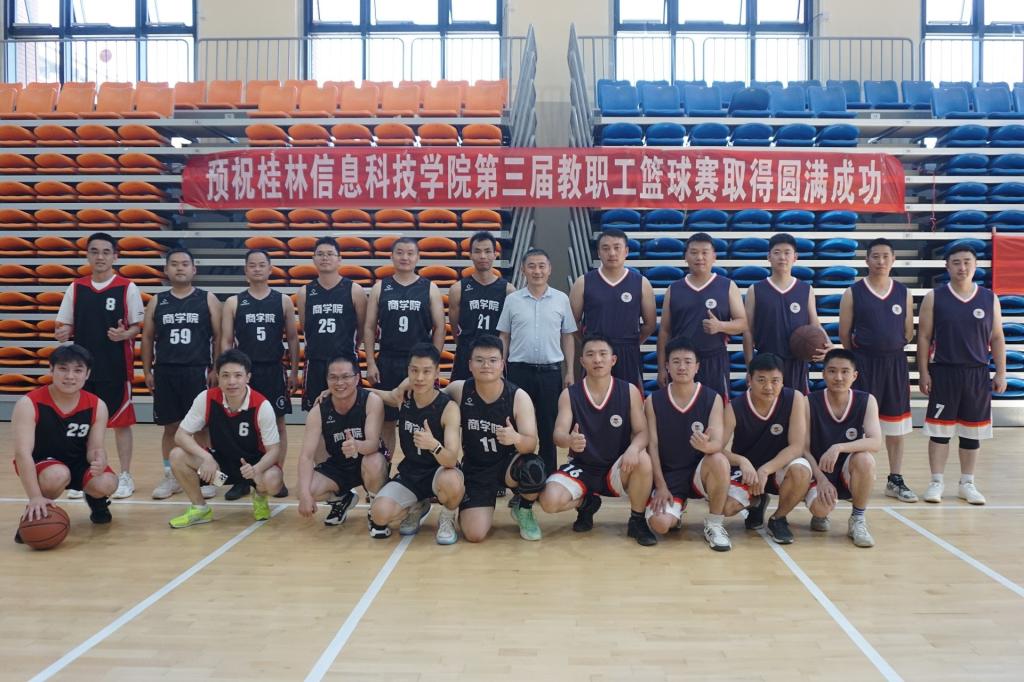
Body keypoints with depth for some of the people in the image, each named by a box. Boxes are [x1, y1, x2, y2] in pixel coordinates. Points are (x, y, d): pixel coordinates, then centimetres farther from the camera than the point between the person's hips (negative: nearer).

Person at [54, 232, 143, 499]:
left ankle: (125, 476, 13)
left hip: (117, 368, -3)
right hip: (83, 366, 4)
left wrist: (124, 334, -22)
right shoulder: (76, 287, 5)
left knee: (121, 421, 3)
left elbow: (138, 327, -2)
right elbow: (66, 325, 11)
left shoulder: (128, 288, -5)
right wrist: (62, 333, -11)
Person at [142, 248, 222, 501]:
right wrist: (147, 371, 6)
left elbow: (219, 336, 1)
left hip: (198, 371, -2)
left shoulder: (207, 299, 2)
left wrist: (216, 369, -5)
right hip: (165, 371, 2)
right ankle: (170, 477, 19)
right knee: (170, 427, 8)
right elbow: (147, 338, 13)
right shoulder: (156, 302, 9)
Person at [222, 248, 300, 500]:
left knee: (278, 423, 4)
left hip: (274, 370, 0)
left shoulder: (283, 300, 4)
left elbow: (293, 338, 6)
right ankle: (242, 478, 16)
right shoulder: (233, 303, 4)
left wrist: (294, 371, 3)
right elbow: (226, 341, 4)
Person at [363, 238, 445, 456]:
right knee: (386, 420, 8)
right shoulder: (380, 287, 5)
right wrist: (370, 363, -2)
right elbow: (369, 327, 6)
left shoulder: (430, 288, 2)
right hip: (387, 363, 1)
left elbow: (439, 328, 2)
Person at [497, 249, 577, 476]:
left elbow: (567, 337, 6)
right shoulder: (512, 300, 3)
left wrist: (570, 371, 2)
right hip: (519, 370, 0)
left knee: (548, 426, 6)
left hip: (551, 371, 0)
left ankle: (548, 474, 17)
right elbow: (504, 338, 7)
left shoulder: (561, 299, 3)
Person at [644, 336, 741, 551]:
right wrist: (661, 485, -13)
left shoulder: (712, 399, -5)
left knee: (719, 460, -36)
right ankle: (677, 512, 16)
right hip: (669, 475, 0)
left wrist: (707, 446, -41)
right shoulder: (653, 401, -3)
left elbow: (718, 443, -16)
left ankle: (714, 525, -11)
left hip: (701, 471, 0)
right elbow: (652, 445, -5)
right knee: (660, 523, -26)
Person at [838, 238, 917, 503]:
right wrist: (860, 356, 3)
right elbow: (844, 334, -1)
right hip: (863, 364, -3)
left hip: (895, 363, 3)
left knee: (896, 425, 9)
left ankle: (896, 480, 20)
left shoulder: (904, 293, 6)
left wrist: (891, 349, 6)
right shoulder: (853, 293, -3)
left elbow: (908, 333, 10)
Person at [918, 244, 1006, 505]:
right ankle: (936, 482, 11)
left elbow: (997, 338, 8)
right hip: (943, 372, -2)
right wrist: (924, 372, -6)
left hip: (978, 374, 2)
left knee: (972, 432, 9)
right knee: (939, 429, 1)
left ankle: (967, 484, 21)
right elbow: (924, 337, 0)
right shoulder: (934, 298, -1)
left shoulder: (990, 298, 5)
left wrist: (1001, 373, 2)